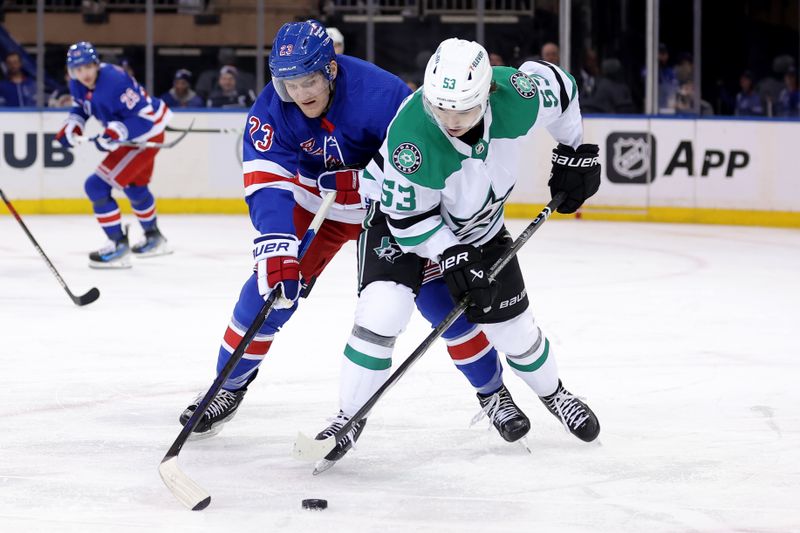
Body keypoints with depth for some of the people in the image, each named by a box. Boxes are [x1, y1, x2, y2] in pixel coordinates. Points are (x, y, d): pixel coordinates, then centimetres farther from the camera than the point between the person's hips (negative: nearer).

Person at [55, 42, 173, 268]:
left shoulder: (114, 81, -32)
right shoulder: (77, 85, -6)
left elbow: (145, 115, -31)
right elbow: (81, 106, 15)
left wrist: (116, 132, -40)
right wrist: (73, 124, -3)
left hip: (147, 134, -10)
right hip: (127, 135, 10)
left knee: (97, 186, -16)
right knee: (134, 186, 32)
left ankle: (119, 245, -9)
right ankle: (154, 238, 55)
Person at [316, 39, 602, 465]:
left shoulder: (516, 95, -31)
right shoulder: (411, 136, -40)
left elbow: (559, 86, -6)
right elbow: (409, 216, -26)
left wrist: (574, 152, 1)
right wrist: (450, 257, -33)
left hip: (479, 222, 4)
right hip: (401, 210, -4)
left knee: (511, 324, 10)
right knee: (381, 310, -23)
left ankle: (552, 393, 40)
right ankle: (349, 418, -6)